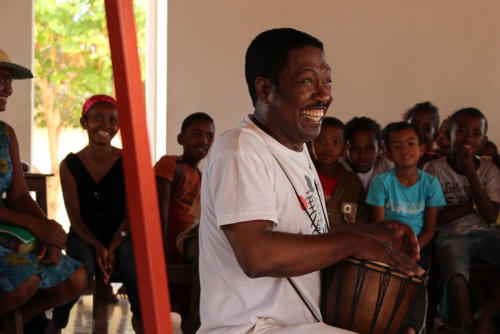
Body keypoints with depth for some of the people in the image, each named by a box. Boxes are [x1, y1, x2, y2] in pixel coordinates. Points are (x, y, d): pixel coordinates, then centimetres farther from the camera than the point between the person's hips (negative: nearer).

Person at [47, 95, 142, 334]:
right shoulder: (70, 165, 0)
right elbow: (75, 218, -3)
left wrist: (112, 247, -17)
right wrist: (98, 247, -20)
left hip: (120, 237, 0)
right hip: (83, 237, 0)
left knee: (133, 262, -32)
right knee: (82, 267, -33)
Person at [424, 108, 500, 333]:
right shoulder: (435, 169, 1)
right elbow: (434, 219, -5)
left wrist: (471, 174, -9)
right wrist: (472, 204, -5)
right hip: (451, 236, -3)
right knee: (456, 276, -36)